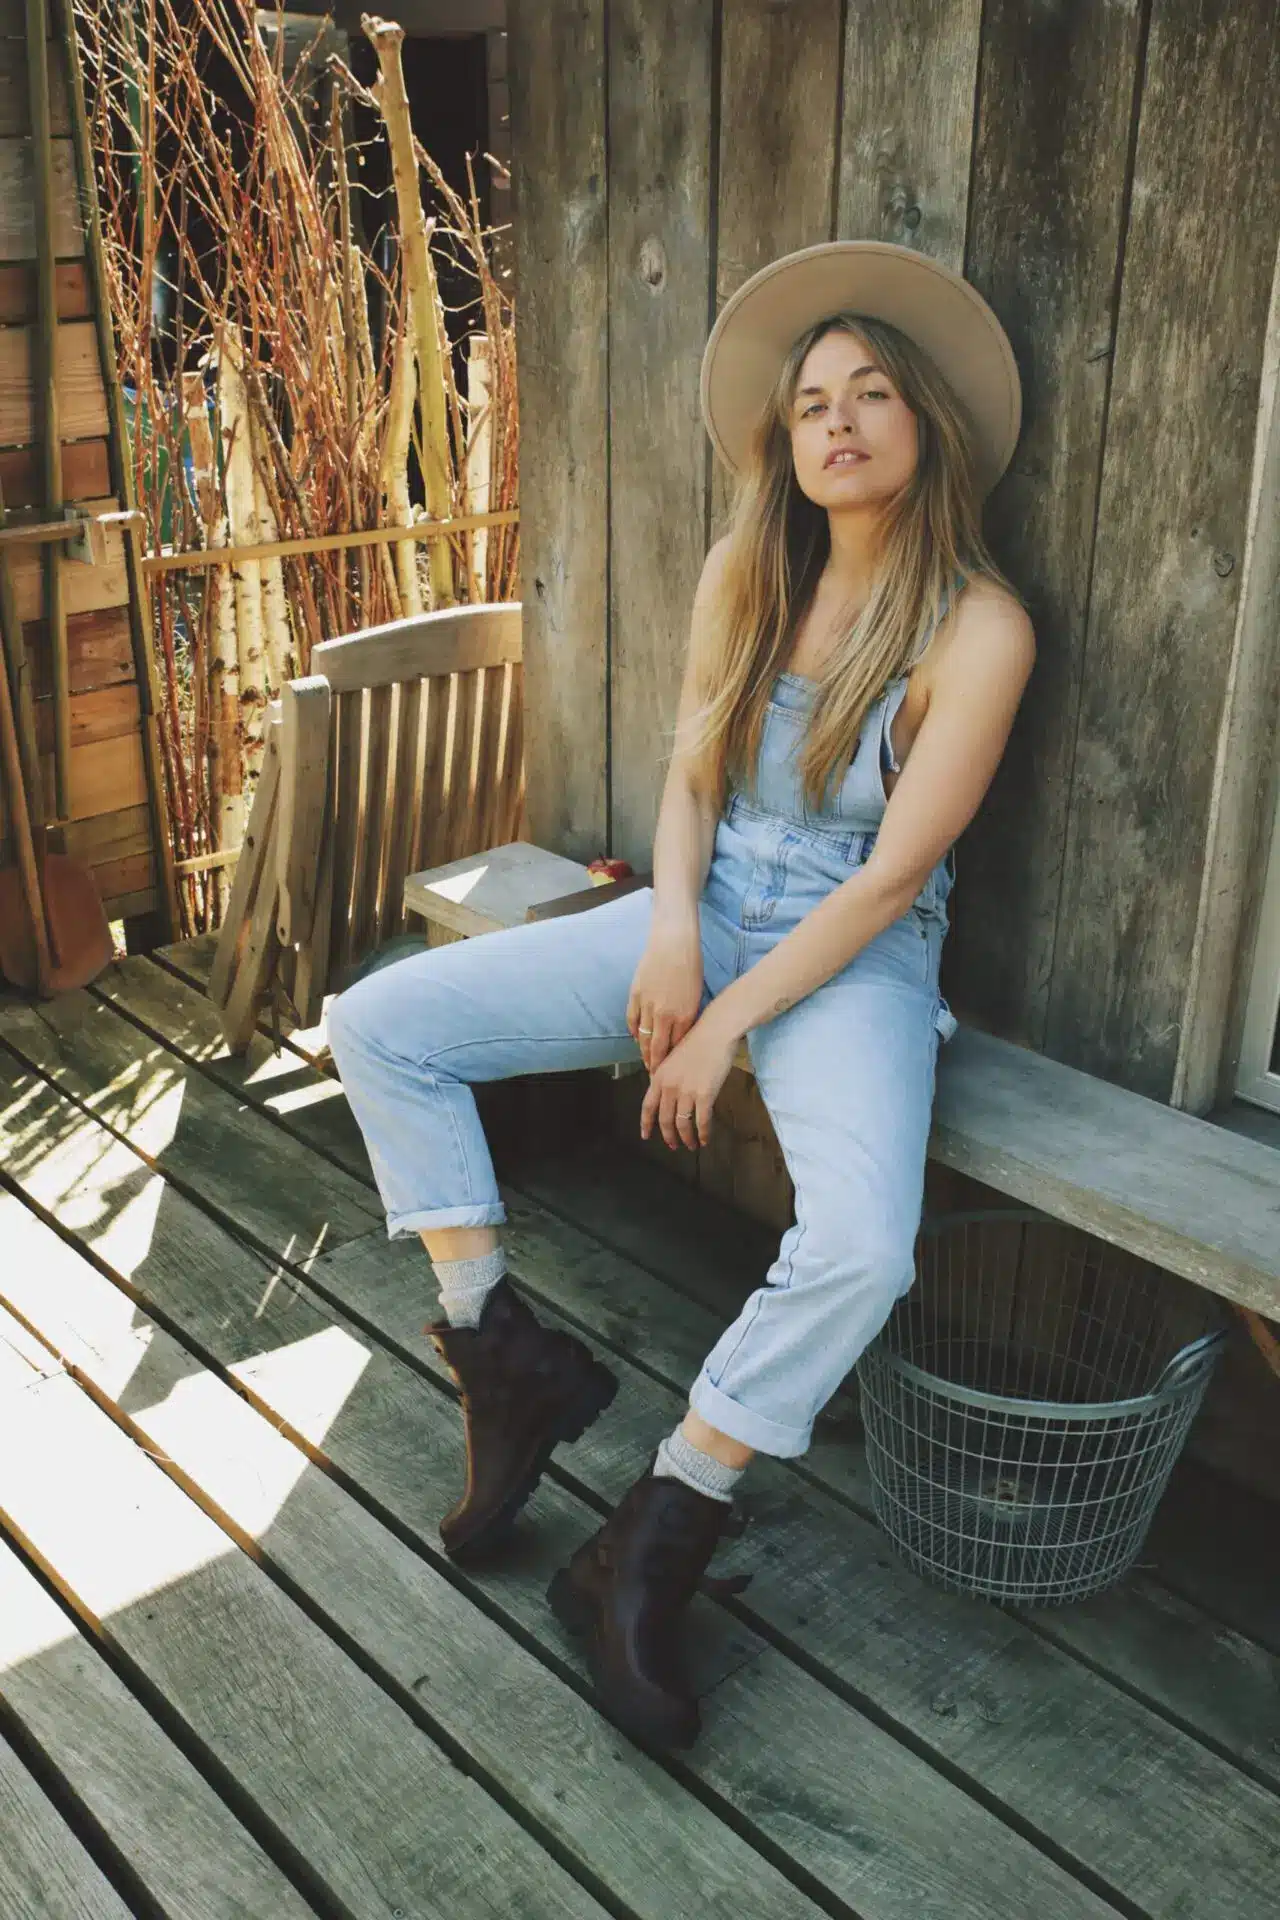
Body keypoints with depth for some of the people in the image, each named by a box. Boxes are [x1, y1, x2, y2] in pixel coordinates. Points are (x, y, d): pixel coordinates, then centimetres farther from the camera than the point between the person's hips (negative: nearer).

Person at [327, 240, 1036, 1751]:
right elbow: (691, 776, 8)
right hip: (695, 919, 5)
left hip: (850, 964, -5)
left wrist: (729, 1023, -15)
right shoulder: (742, 574, 4)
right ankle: (506, 1361, 0)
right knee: (376, 1026, -9)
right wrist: (672, 926, -10)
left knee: (864, 1245, -34)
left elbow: (891, 878, -15)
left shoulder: (977, 629, -12)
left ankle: (647, 1553, -13)